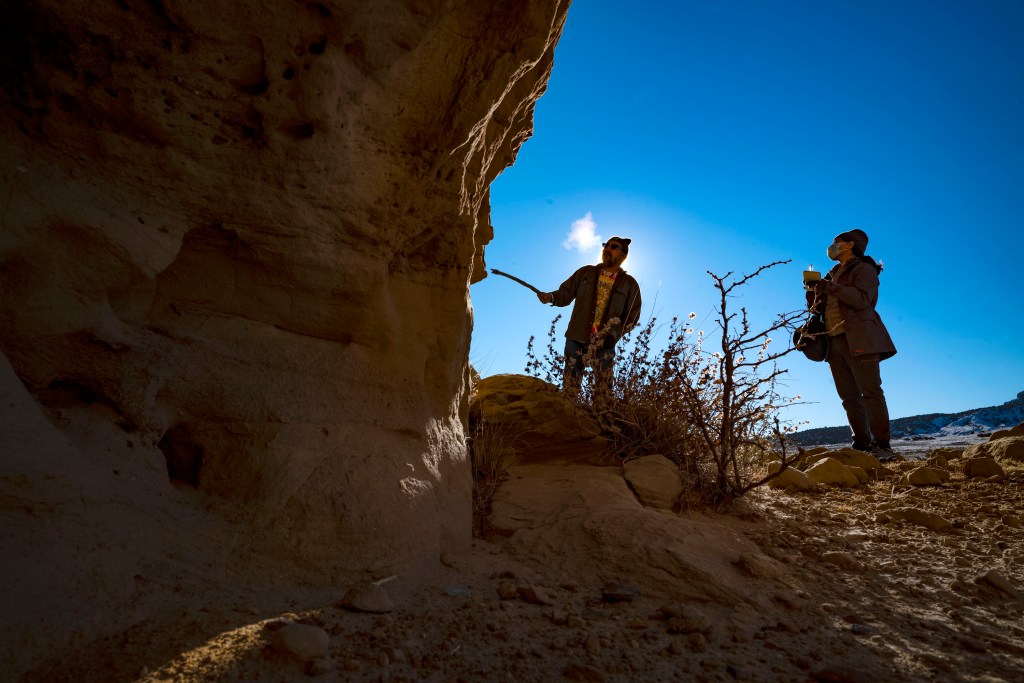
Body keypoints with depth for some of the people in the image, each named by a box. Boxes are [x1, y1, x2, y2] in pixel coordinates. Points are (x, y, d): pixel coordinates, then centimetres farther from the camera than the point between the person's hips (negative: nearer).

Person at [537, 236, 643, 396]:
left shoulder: (629, 284, 6)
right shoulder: (586, 273, 10)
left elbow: (632, 317, 5)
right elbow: (566, 293, 10)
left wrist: (611, 336, -8)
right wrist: (551, 297, -12)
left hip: (604, 343, -1)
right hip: (576, 338, 1)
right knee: (570, 384, 1)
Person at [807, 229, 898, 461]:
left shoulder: (864, 269, 3)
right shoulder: (833, 274, 26)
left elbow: (862, 299, -15)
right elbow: (822, 308, 23)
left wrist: (832, 288, -19)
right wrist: (814, 296, 4)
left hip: (858, 339, -7)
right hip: (835, 341, 7)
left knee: (871, 393, -9)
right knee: (849, 397, 3)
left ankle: (882, 445, -7)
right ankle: (862, 445, 5)